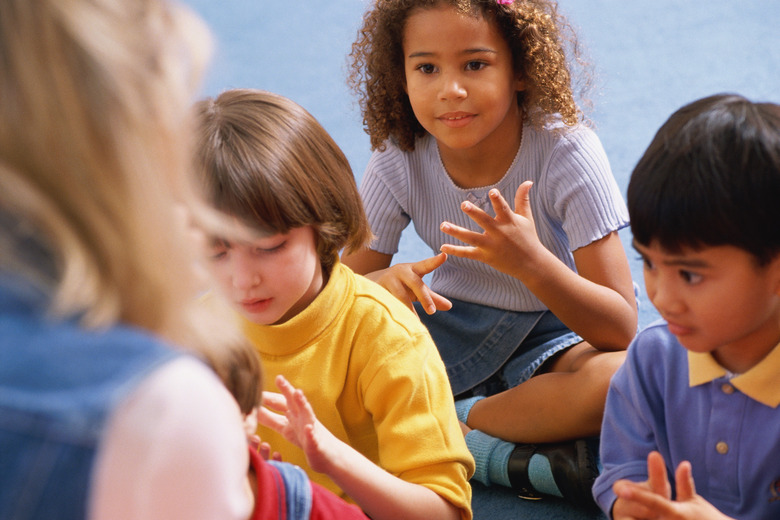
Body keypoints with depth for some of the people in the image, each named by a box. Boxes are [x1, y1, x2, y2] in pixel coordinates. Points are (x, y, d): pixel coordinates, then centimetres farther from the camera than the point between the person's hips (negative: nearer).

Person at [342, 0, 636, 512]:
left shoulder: (567, 151, -22)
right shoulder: (397, 161, -13)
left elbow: (621, 328, -23)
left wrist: (531, 262, -42)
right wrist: (383, 285, -35)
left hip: (553, 337, -3)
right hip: (448, 332, 3)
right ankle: (513, 456, -24)